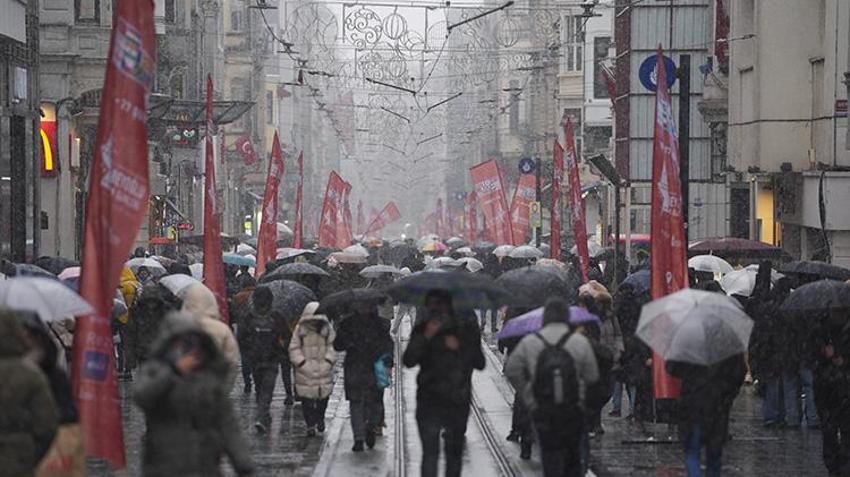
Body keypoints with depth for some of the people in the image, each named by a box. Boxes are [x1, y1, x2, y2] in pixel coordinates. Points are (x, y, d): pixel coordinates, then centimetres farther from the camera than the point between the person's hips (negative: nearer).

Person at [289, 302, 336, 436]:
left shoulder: (327, 329, 1)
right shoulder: (300, 329, -2)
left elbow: (332, 346, 4)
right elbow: (294, 348, 1)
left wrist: (328, 361, -8)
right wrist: (302, 362, -10)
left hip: (323, 369, 1)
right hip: (305, 370, -1)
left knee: (323, 397, 4)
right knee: (307, 400, -1)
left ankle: (320, 419, 29)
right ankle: (310, 425, 8)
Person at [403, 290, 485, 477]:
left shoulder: (466, 329, 5)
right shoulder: (422, 330, 5)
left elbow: (480, 363, 2)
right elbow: (408, 361, -8)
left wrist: (459, 347, -12)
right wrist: (426, 337, -18)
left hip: (458, 400, 1)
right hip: (429, 400, -1)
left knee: (454, 454, 8)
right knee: (430, 453, -9)